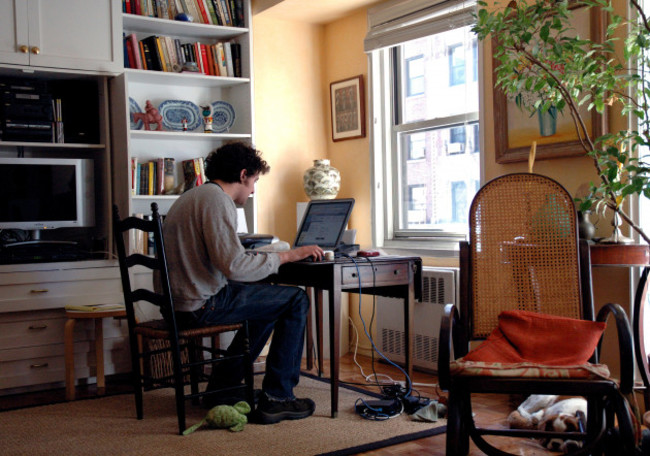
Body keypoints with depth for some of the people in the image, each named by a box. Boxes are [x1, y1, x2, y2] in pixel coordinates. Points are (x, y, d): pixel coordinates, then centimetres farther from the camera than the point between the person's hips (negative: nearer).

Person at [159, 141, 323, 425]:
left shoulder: (191, 197, 19)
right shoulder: (216, 200, -14)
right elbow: (234, 266, -24)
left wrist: (271, 256, 25)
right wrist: (287, 256, -15)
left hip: (177, 300, 10)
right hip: (201, 304, -10)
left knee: (266, 303, 26)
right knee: (296, 300, -2)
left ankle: (223, 384, 27)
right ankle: (276, 398, 2)